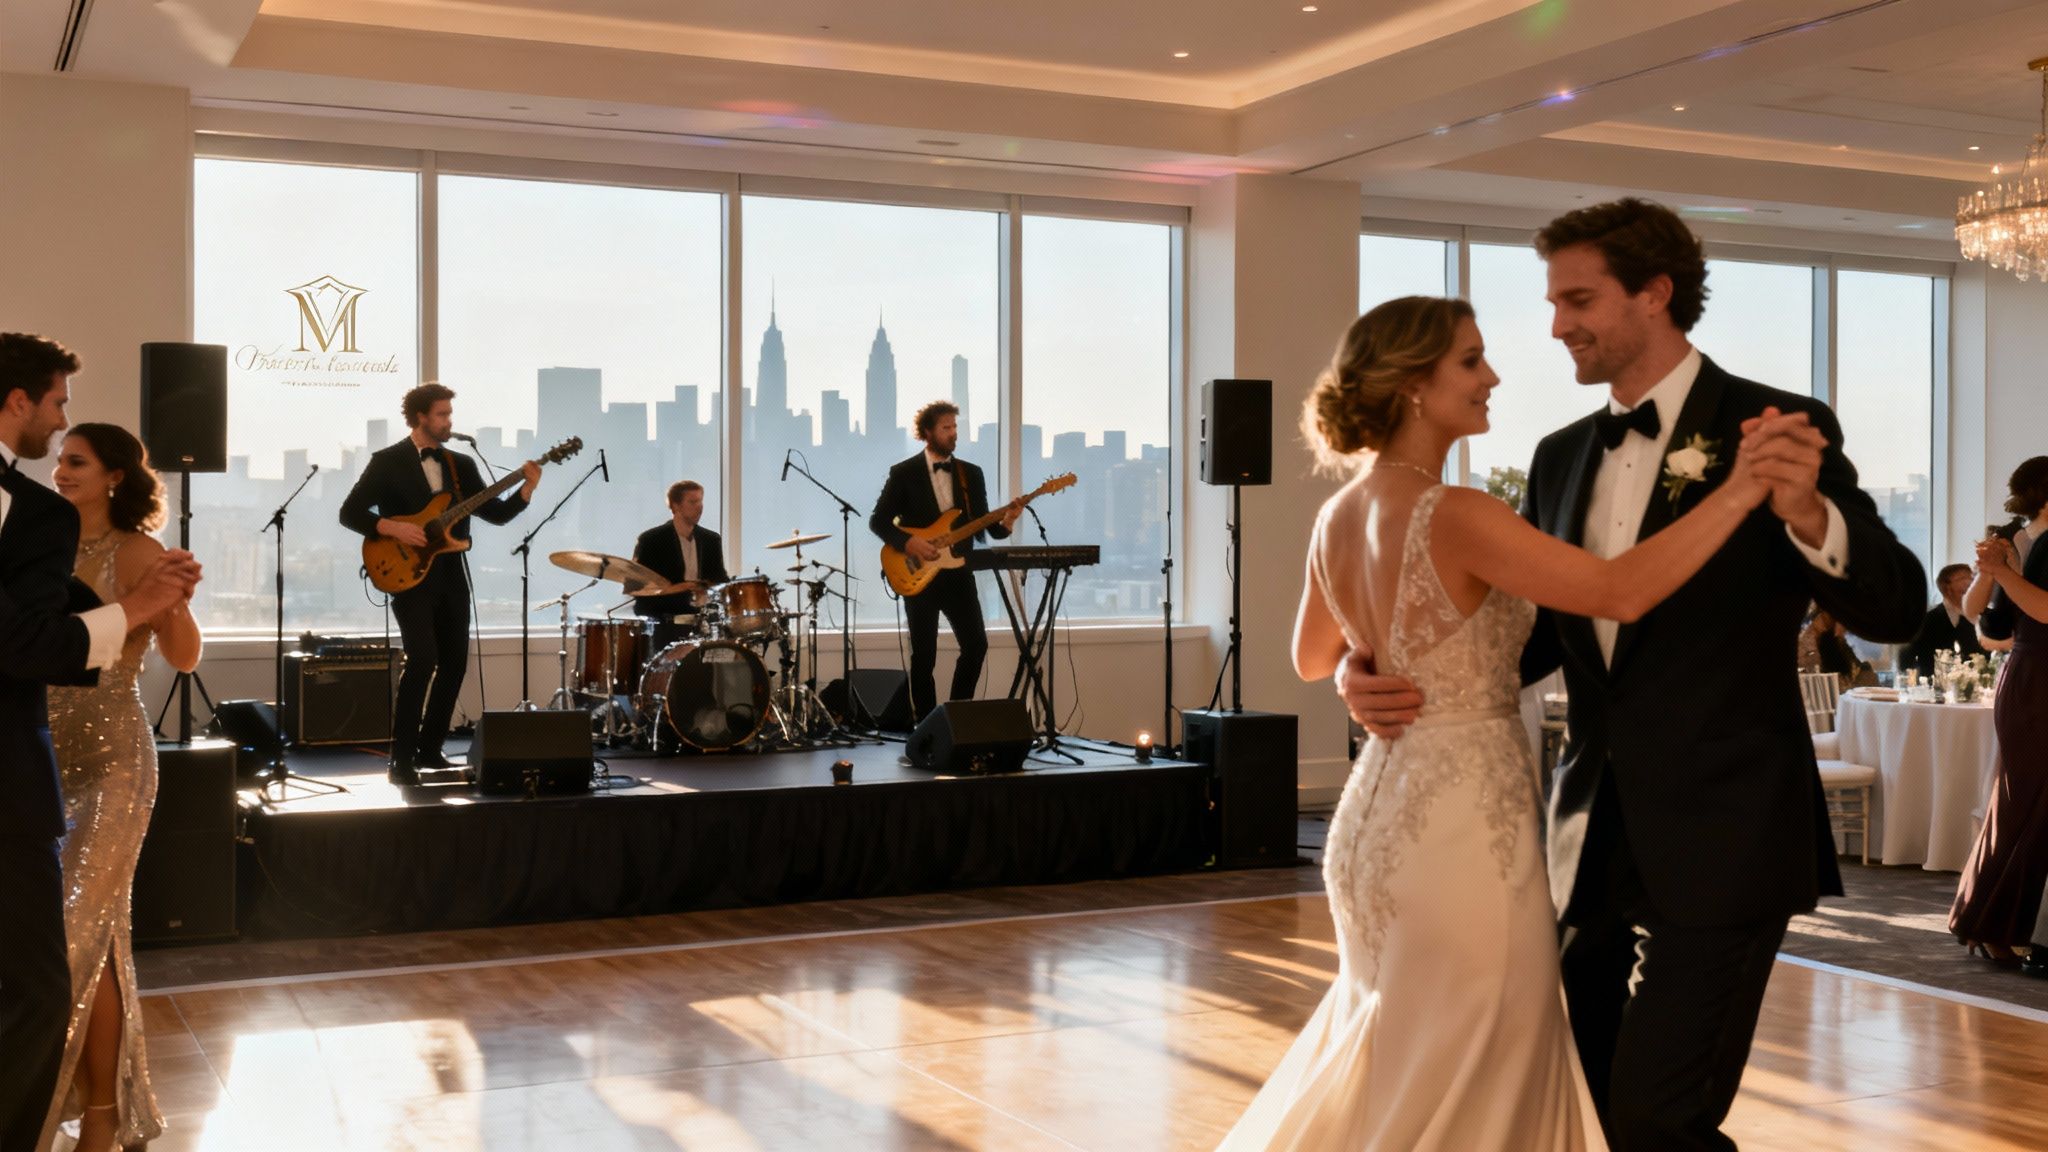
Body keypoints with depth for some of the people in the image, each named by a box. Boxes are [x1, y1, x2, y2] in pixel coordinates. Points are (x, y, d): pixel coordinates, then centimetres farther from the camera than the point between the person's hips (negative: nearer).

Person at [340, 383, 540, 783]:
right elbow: (350, 513, -5)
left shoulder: (461, 464, 12)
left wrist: (525, 490, -8)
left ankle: (429, 749, 21)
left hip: (451, 576, 6)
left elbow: (496, 513, 9)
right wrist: (393, 528, -19)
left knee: (454, 662, 6)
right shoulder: (387, 462, -2)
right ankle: (401, 759, -11)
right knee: (422, 658, -18)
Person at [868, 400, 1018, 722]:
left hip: (958, 574, 3)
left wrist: (1004, 523, -13)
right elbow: (878, 521, -2)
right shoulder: (904, 473, -1)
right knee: (924, 656, -2)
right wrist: (908, 542, -17)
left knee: (976, 645, -5)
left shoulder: (971, 474, 10)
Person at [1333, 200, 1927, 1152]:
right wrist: (1381, 676, -7)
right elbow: (1521, 632, 11)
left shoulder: (1776, 429, -7)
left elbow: (1895, 608, -12)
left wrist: (1809, 515, -33)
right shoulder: (1562, 457, 10)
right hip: (1596, 842, 7)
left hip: (1722, 843, -6)